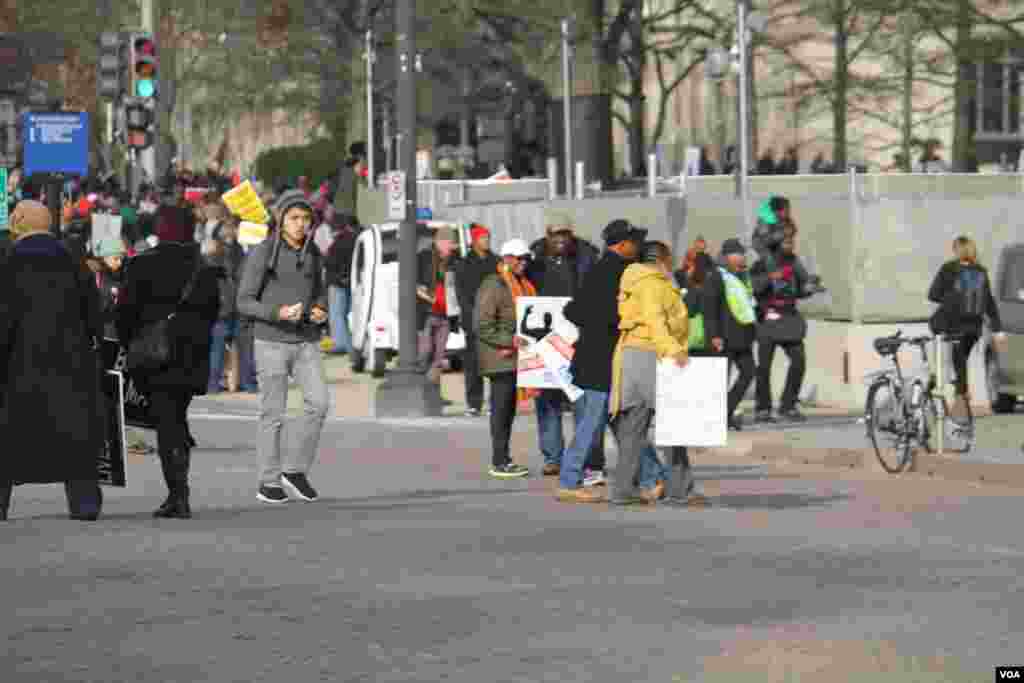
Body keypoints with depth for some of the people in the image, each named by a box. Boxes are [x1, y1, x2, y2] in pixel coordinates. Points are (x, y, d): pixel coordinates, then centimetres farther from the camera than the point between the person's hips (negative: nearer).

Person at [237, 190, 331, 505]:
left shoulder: (311, 252, 6)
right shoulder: (262, 253, -9)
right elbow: (244, 302, -8)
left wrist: (321, 311, -6)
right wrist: (278, 313, -24)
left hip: (306, 342, 4)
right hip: (271, 341, -4)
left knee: (318, 403, -12)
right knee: (273, 413, 1)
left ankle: (295, 470, 3)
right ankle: (269, 482, 14)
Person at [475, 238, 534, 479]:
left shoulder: (522, 284, 17)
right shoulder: (494, 286, -12)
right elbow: (482, 325, -17)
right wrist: (510, 341, -22)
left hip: (514, 357, 9)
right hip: (500, 357, -9)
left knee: (509, 408, 11)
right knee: (501, 408, -8)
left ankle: (503, 458, 17)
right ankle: (499, 462, -7)